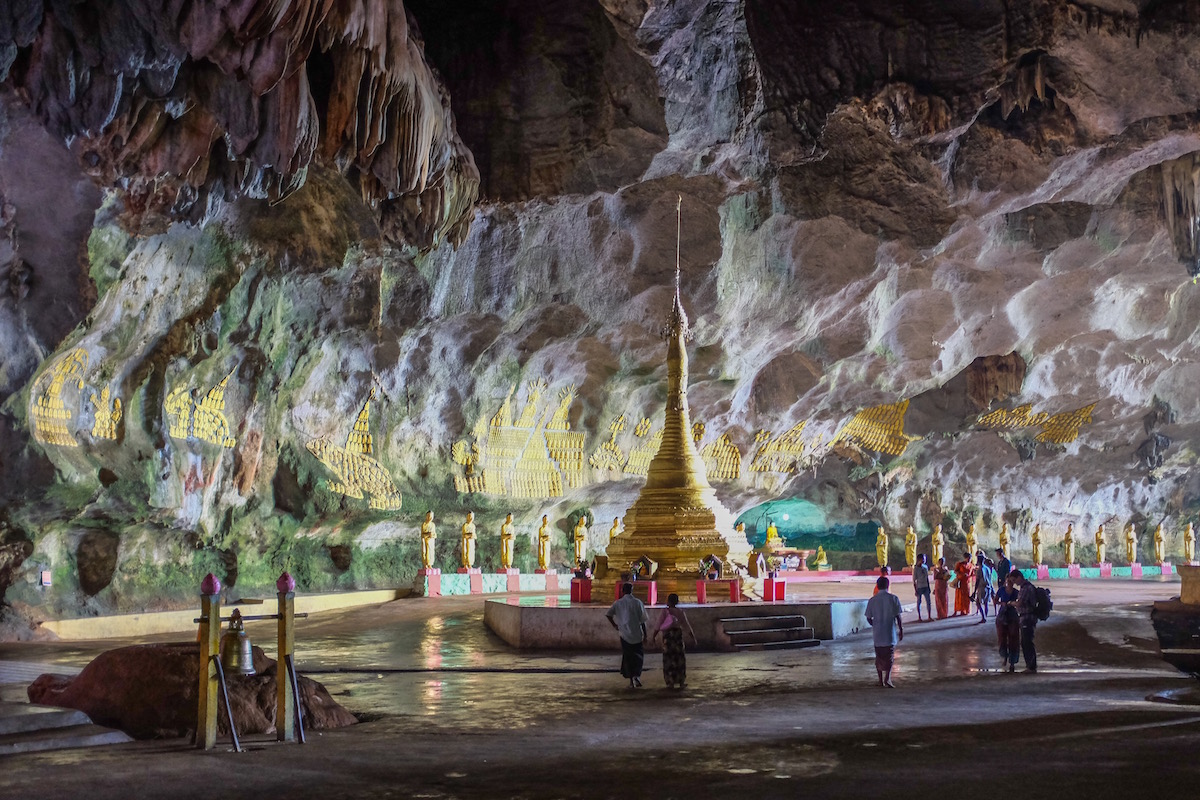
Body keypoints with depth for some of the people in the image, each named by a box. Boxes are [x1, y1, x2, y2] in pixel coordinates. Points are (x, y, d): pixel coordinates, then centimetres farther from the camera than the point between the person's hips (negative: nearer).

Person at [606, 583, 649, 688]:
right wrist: (645, 634, 4)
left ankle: (631, 681, 12)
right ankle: (637, 675, -8)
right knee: (638, 655, 12)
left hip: (624, 634, 1)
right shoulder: (637, 602, -5)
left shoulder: (618, 603, 0)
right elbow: (642, 620, -4)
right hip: (637, 634, -1)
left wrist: (614, 625, 6)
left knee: (627, 657, 10)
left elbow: (608, 614, -7)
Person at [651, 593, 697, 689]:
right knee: (679, 657, 11)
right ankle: (681, 682, 12)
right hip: (678, 633, 3)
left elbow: (658, 625, -9)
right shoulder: (680, 611, 3)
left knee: (668, 658, 4)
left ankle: (670, 682, 3)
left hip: (667, 634, -2)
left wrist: (654, 637, -2)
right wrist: (693, 638, 11)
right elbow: (687, 625, 4)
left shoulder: (665, 611, -7)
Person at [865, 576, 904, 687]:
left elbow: (869, 618, 1)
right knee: (890, 656, 5)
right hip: (890, 633, -2)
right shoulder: (893, 598, -7)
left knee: (879, 656, 13)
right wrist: (901, 630, 4)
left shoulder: (872, 600, -3)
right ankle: (887, 678, -12)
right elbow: (898, 617, -6)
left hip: (877, 634, 2)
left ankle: (881, 680, 19)